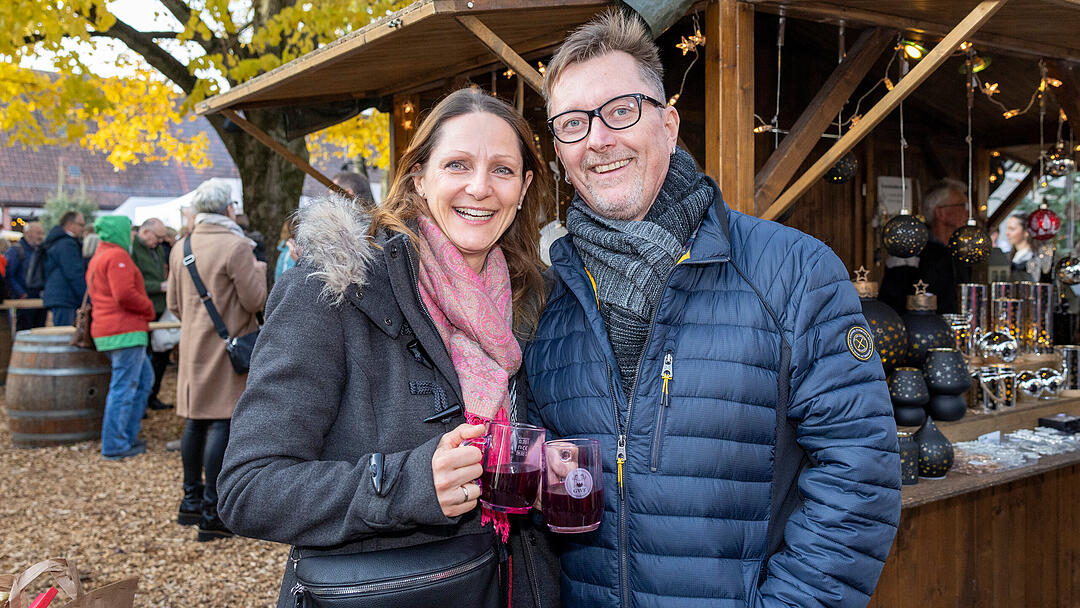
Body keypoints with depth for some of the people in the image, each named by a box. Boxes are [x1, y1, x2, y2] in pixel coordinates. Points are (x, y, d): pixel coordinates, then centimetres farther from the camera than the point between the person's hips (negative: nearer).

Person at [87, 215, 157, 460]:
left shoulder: (97, 258, 22)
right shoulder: (117, 256, -12)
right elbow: (125, 295, -22)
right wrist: (149, 309, -7)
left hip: (106, 329, 11)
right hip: (125, 331, -11)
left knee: (144, 378, 17)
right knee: (123, 388, -6)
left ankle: (128, 436, 20)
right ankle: (114, 446, -2)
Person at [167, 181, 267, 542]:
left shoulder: (181, 248, 9)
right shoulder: (236, 246, -15)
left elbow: (174, 303, 15)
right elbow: (255, 300, -14)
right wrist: (258, 268, 3)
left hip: (193, 347, 8)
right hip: (227, 348, -7)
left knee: (195, 421, 14)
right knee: (221, 422, -4)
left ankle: (191, 501, 25)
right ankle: (211, 513, -1)